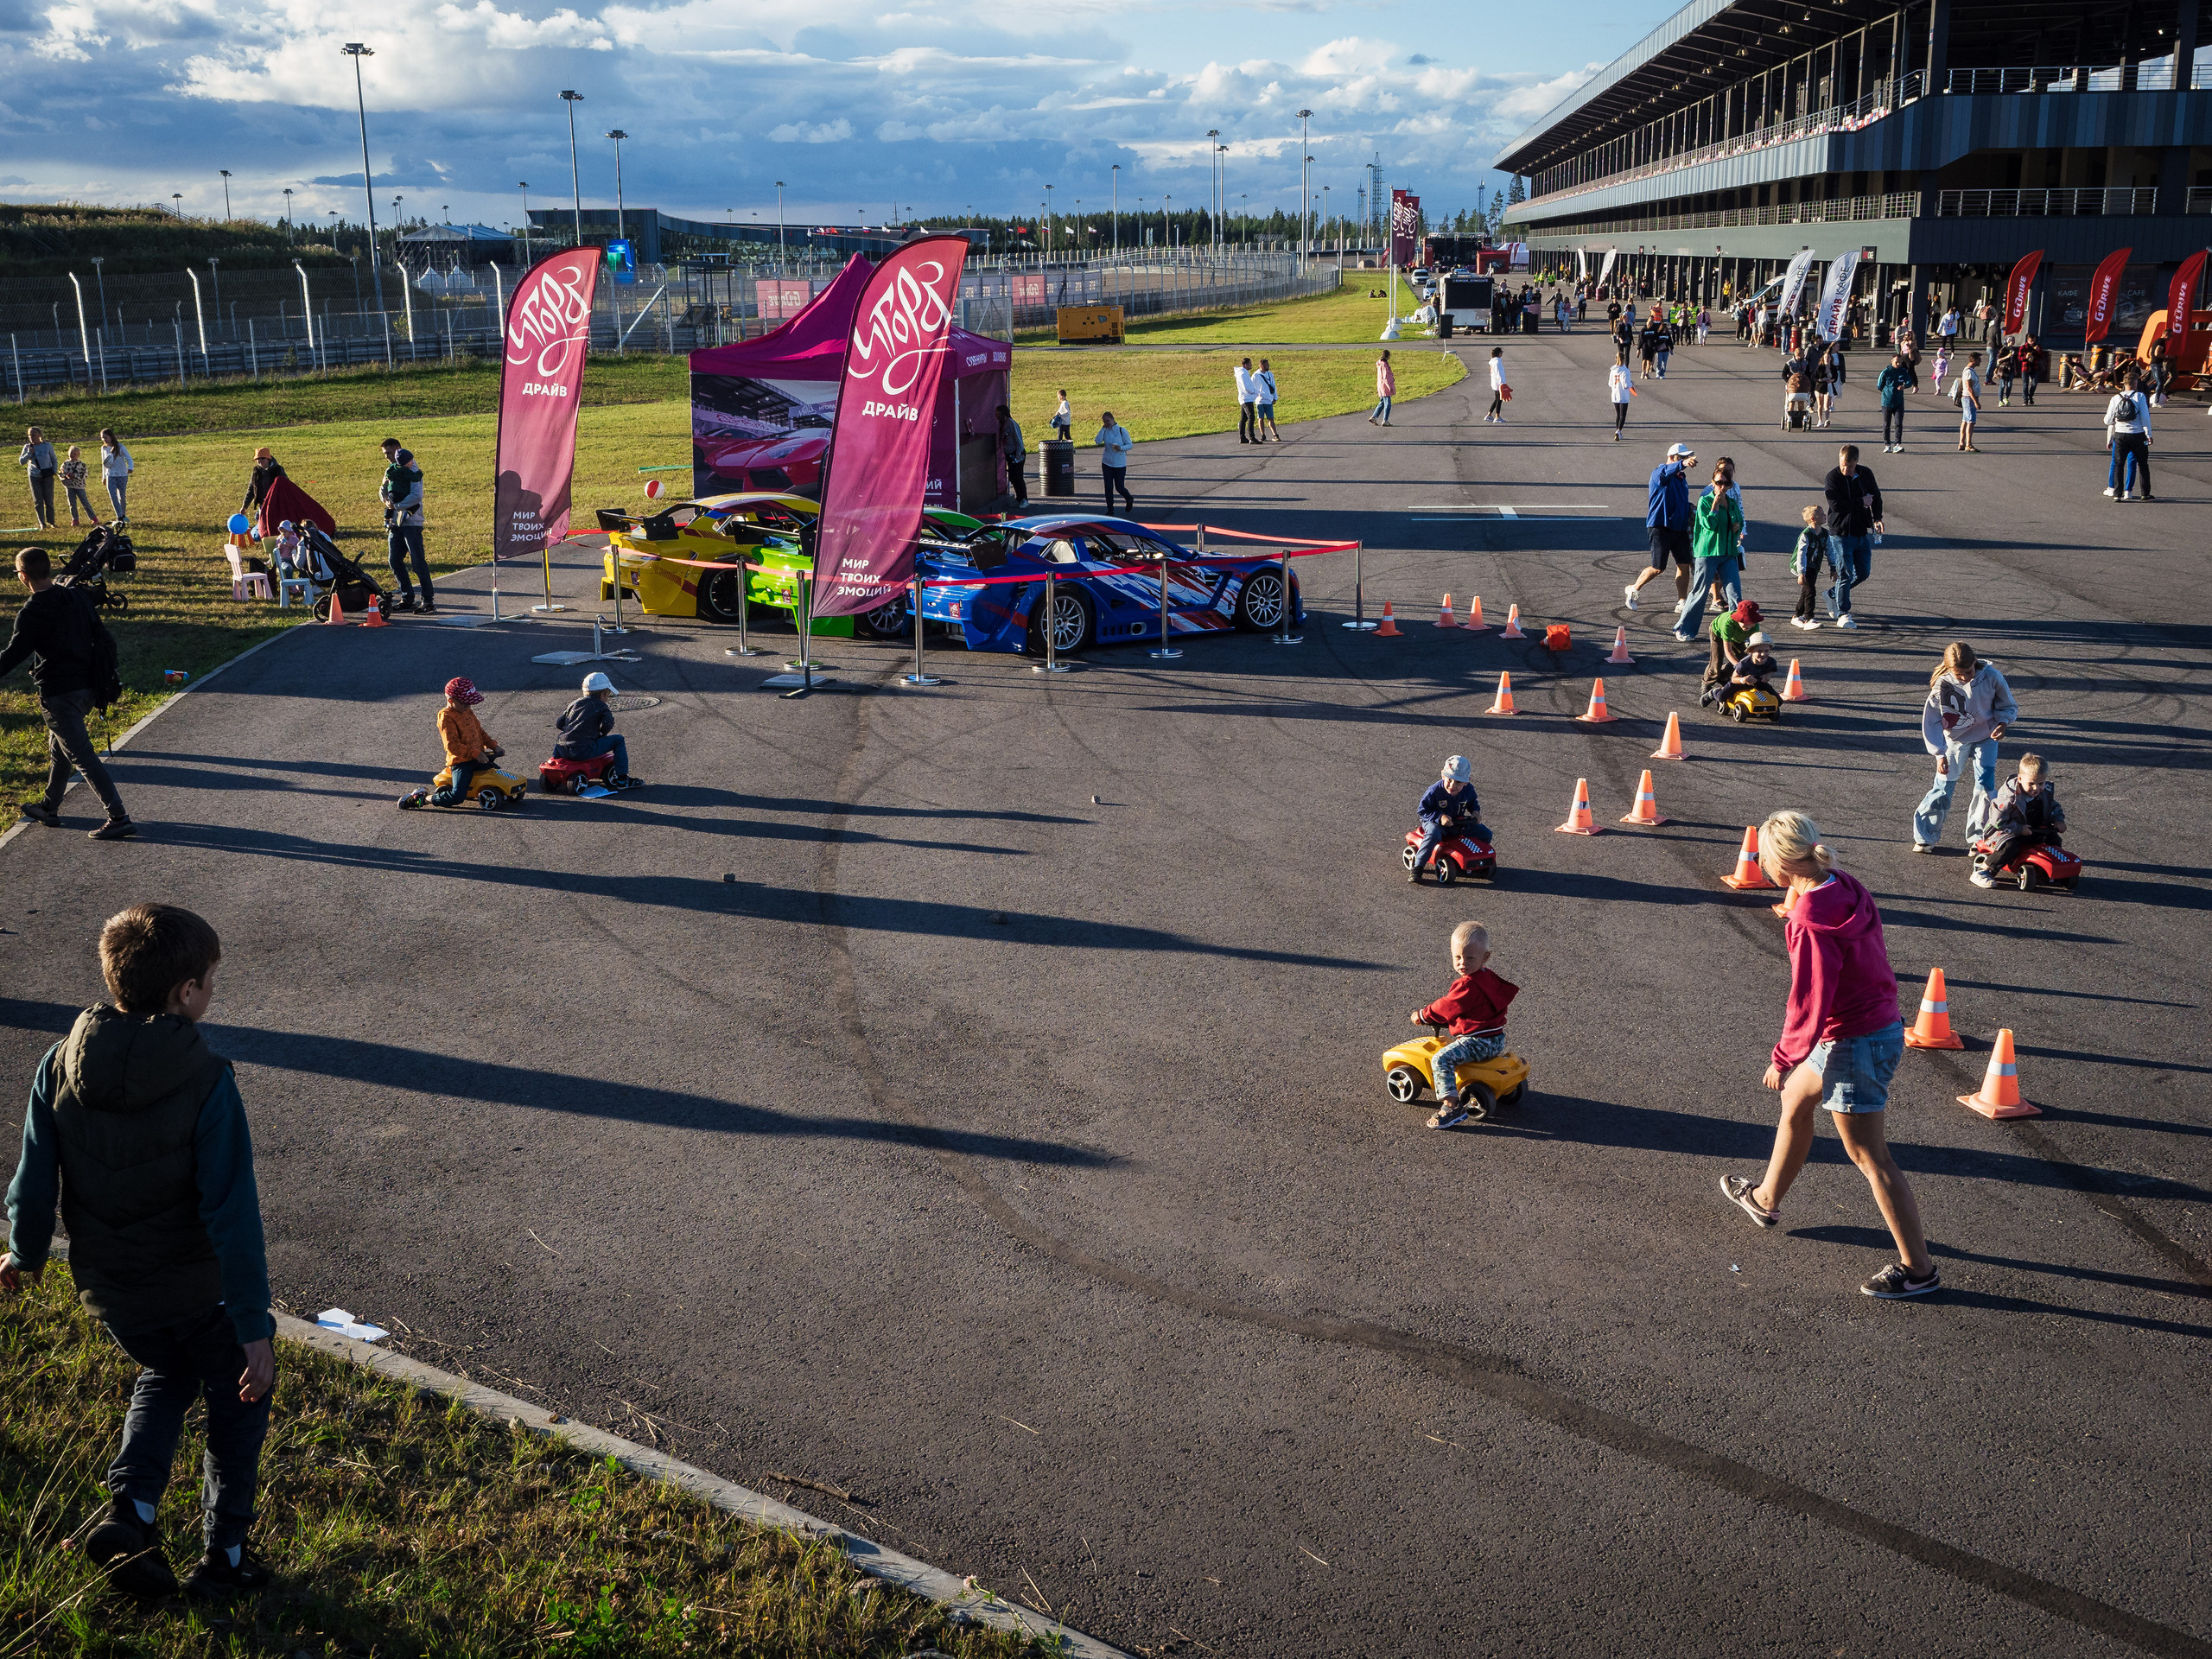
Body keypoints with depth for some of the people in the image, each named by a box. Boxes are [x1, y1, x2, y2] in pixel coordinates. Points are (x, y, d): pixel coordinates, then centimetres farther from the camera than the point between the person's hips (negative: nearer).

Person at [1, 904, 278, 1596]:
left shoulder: (60, 1065, -11)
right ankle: (224, 1553, 25)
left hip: (106, 1288, 5)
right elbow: (232, 1212, -24)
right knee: (238, 1400, 21)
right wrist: (254, 1326, -19)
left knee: (165, 1375, 32)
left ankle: (129, 1510, 16)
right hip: (197, 1291, -4)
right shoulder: (206, 1082, -24)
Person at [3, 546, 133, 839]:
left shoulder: (32, 613, -16)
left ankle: (119, 818, -10)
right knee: (59, 748, 24)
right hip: (87, 689, 8)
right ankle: (49, 808, 38)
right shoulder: (78, 599, 6)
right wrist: (108, 679, 18)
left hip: (57, 694, -8)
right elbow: (104, 640, 10)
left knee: (82, 756, -6)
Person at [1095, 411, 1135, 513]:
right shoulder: (1105, 431, 2)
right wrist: (1103, 428, -14)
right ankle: (1110, 509, 11)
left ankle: (1129, 499, 32)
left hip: (1120, 464, -3)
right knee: (1108, 487, 1)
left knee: (1119, 487, 0)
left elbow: (1130, 444, -5)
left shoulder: (1122, 430, -7)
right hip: (1107, 463, 3)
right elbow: (1097, 441, -12)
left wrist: (1121, 448, -24)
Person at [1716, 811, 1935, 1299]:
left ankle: (1918, 1269, 11)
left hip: (1853, 1047, -10)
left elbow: (1808, 1004, -22)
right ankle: (1767, 1198, 49)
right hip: (1884, 1025, 10)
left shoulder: (1813, 926, -27)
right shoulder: (1847, 892, -1)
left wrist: (1783, 1059, -10)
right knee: (1794, 1101, 27)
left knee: (1871, 1158, 1)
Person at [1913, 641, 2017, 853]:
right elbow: (1931, 722, -12)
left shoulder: (1990, 677, -19)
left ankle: (1978, 838, 6)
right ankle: (1925, 836, 13)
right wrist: (1940, 754, -15)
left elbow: (2008, 706, -3)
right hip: (1955, 740, -1)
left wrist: (2003, 723, -24)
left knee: (1986, 785, -7)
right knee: (1943, 786, 0)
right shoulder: (1942, 684, -21)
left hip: (1985, 738, 1)